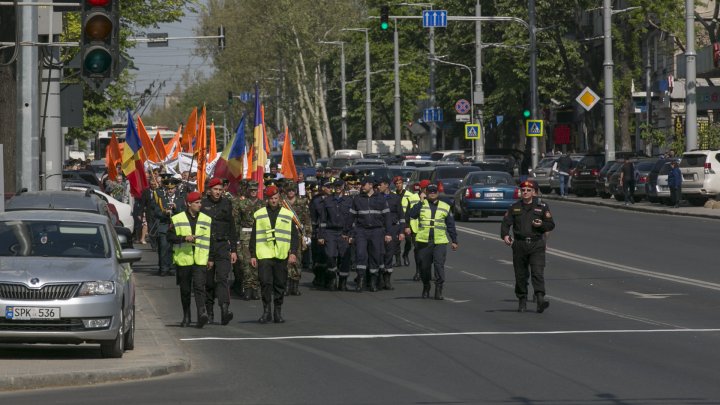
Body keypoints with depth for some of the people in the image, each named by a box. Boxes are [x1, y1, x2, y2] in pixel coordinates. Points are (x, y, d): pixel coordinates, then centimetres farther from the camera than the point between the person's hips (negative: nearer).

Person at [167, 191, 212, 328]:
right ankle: (186, 317, 19)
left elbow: (211, 240, 14)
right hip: (183, 259, 0)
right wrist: (184, 238, -15)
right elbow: (169, 237, 0)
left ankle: (202, 314, -26)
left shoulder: (207, 220, 11)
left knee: (199, 286, -16)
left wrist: (210, 258, 8)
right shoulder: (177, 219, 4)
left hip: (201, 260, 0)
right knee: (185, 290, 8)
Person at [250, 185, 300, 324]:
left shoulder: (287, 214, 10)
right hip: (264, 254, -1)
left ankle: (278, 312, 14)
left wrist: (293, 253, -2)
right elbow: (253, 237, 10)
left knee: (280, 284, 5)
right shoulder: (259, 215, 9)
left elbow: (294, 236, 10)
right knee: (265, 282, -10)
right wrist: (253, 255, 4)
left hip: (281, 255, 1)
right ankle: (266, 311, -2)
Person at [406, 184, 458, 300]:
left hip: (440, 242, 0)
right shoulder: (421, 205, 7)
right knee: (424, 266, 7)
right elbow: (412, 214, -13)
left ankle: (439, 290, -11)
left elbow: (450, 225, 17)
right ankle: (426, 289, 24)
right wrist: (421, 201, -12)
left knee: (439, 265, -12)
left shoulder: (445, 207, 13)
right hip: (423, 241, 0)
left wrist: (454, 241, 15)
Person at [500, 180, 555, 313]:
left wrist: (541, 225, -14)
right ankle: (522, 301, 15)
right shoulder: (514, 208, 11)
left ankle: (540, 299, -23)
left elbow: (551, 224, 7)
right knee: (521, 275, 6)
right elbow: (506, 223, 3)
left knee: (538, 272, -14)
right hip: (519, 245, 2)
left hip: (537, 245, -2)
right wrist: (505, 235, -17)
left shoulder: (542, 207, 7)